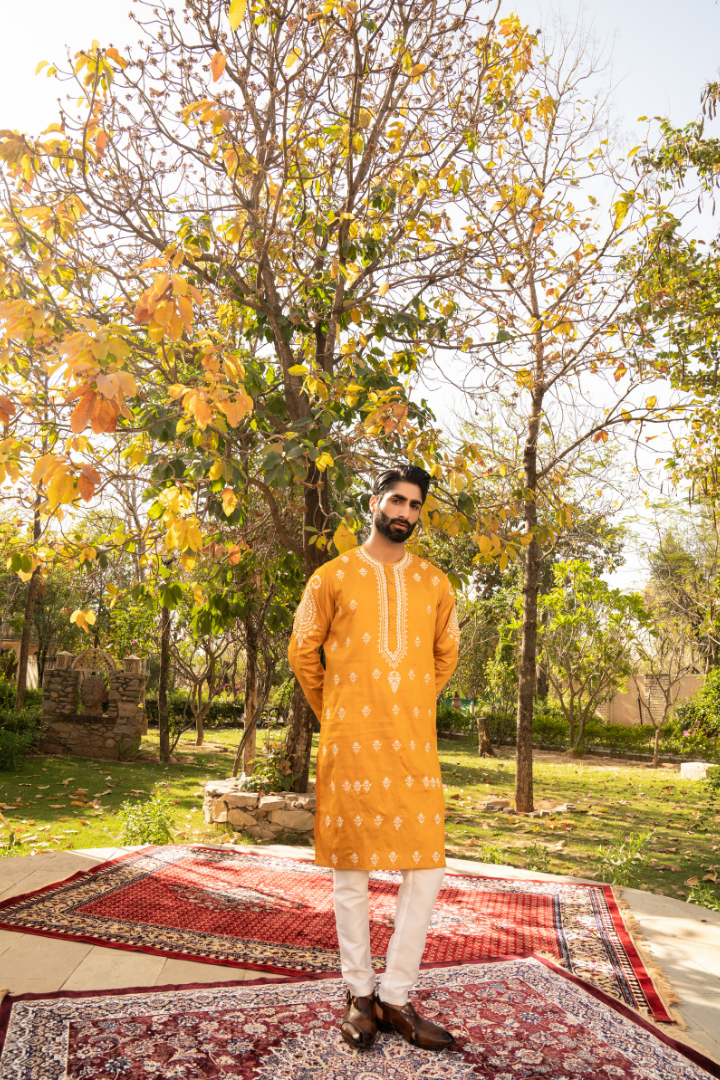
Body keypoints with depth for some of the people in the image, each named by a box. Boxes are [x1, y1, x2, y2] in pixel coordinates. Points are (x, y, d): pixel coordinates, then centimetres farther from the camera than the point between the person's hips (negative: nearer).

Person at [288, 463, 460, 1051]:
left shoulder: (434, 582, 9)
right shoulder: (333, 576, 2)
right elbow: (303, 651, 8)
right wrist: (332, 714, 9)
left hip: (415, 743, 3)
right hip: (350, 742, -2)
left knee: (426, 866, 2)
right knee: (351, 868, 7)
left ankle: (396, 996, 19)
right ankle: (361, 995, 24)